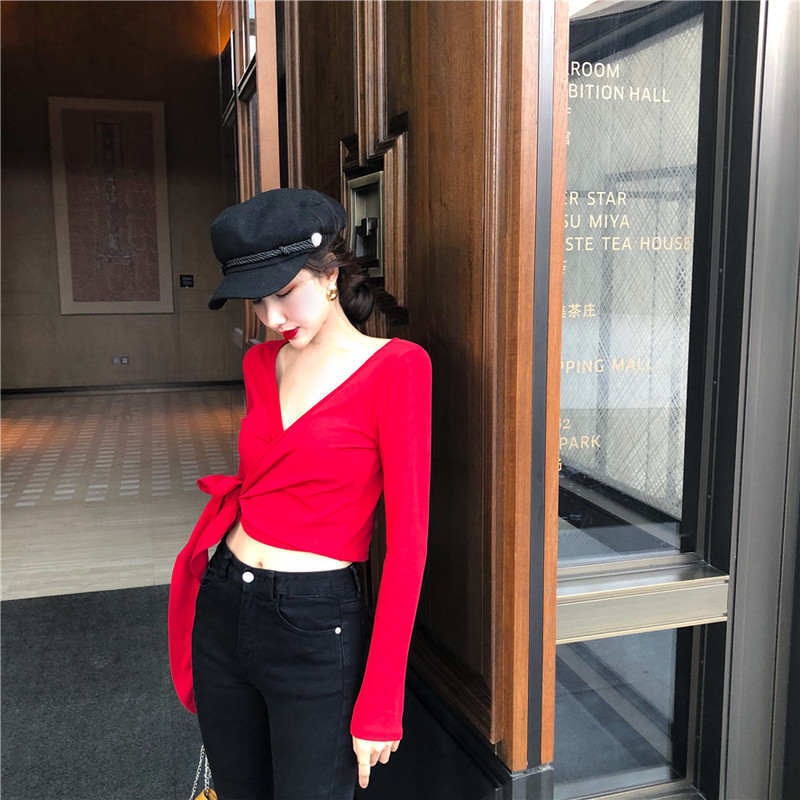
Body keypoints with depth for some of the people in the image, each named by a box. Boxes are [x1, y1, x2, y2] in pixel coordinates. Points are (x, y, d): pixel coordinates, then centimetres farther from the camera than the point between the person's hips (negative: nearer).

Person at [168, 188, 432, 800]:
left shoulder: (396, 366, -13)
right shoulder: (261, 364, 5)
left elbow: (407, 539, -14)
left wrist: (380, 702, -13)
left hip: (315, 627, -6)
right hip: (222, 610, 6)